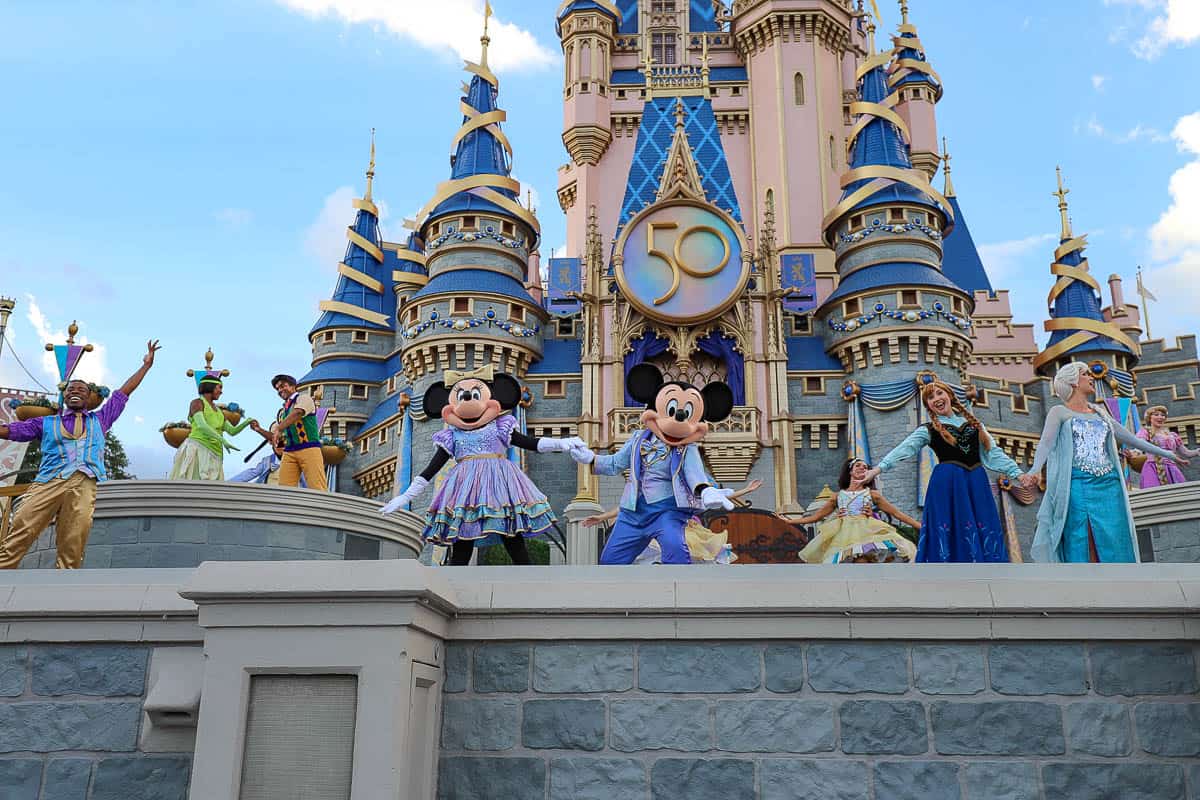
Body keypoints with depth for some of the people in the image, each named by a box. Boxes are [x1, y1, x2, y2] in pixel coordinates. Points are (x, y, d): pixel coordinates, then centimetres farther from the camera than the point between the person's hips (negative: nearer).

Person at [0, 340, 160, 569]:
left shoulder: (99, 420, 29)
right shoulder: (46, 423, 27)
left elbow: (124, 392, 30)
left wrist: (146, 365, 31)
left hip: (84, 484, 0)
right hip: (49, 481, 0)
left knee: (72, 552, -11)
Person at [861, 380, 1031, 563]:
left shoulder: (974, 424, 19)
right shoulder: (928, 430, 8)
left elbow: (993, 452, 17)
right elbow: (903, 450, -5)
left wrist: (1017, 473, 6)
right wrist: (878, 468, -20)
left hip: (976, 483, 3)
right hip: (946, 484, -3)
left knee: (984, 537, -2)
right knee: (951, 534, -8)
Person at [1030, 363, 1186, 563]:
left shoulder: (1100, 413, 22)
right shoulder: (1059, 413, 5)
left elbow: (1129, 438, 29)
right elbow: (1046, 443, -9)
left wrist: (1165, 453, 31)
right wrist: (1034, 471, -27)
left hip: (1109, 486, 6)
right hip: (1077, 485, -5)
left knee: (1114, 549, 0)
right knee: (1080, 548, -8)